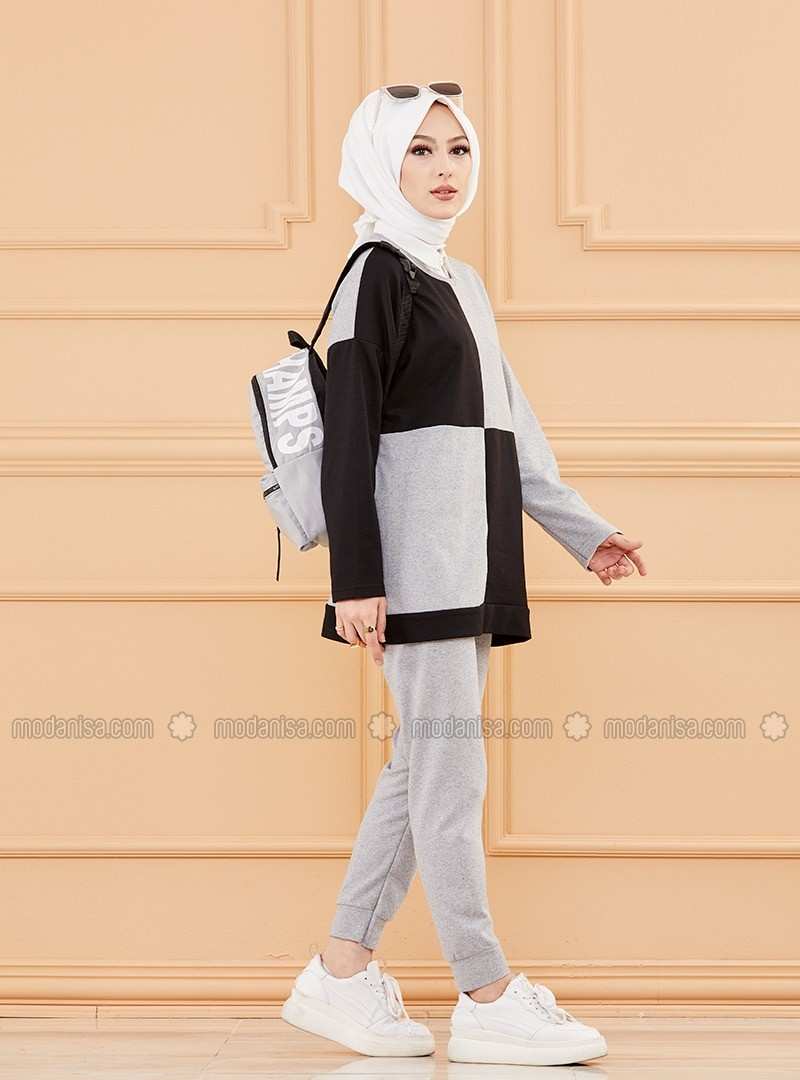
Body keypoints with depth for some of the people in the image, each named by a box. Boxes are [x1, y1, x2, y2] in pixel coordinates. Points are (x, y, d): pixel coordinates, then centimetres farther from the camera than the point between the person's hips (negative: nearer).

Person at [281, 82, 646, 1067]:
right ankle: (486, 1002, 2)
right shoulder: (377, 276, -7)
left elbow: (510, 429, 21)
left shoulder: (459, 282, 18)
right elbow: (347, 434, -12)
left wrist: (583, 533, 20)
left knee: (421, 771, 10)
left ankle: (340, 976, 17)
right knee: (451, 777, -5)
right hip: (416, 560, -9)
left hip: (470, 559, 9)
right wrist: (356, 579, -18)